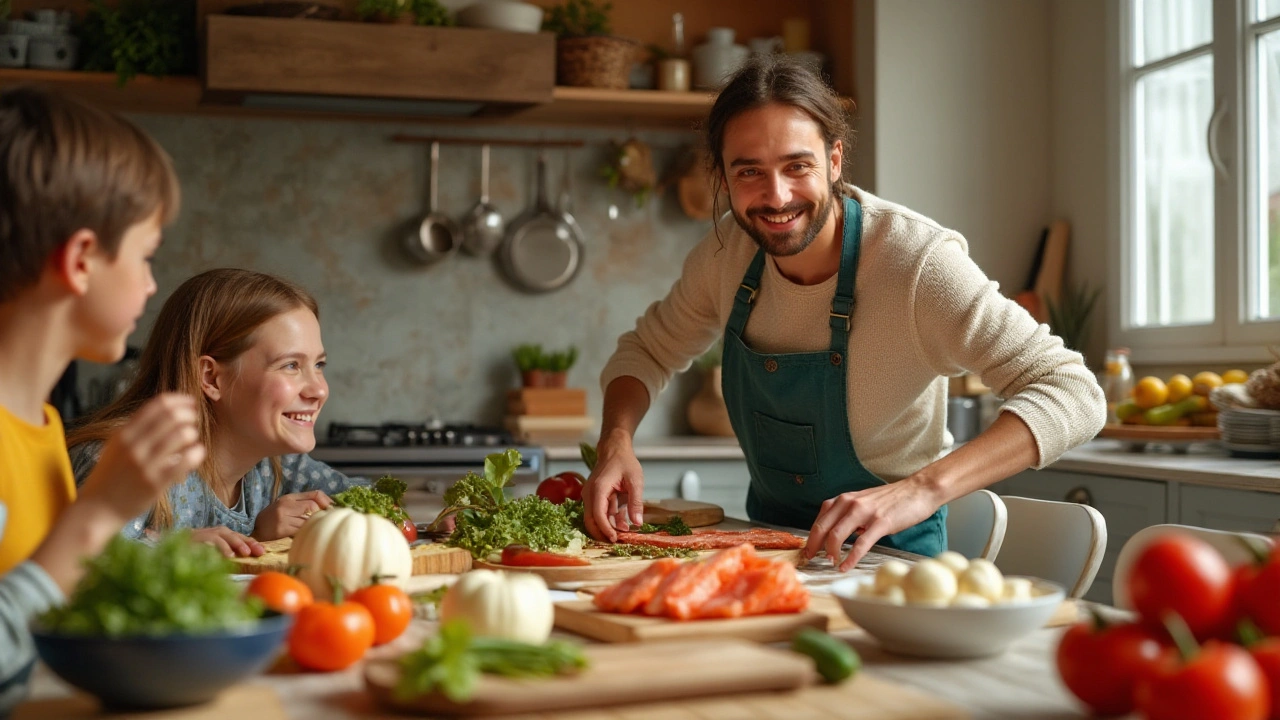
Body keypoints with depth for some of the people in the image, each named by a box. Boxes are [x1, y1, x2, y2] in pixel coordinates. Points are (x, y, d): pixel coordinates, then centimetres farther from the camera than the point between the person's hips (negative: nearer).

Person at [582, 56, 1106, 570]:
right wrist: (616, 443, -14)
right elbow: (647, 351, 8)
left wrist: (922, 488, -45)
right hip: (768, 538, 4)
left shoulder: (916, 261, -25)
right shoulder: (728, 249, -8)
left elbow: (1072, 394, -31)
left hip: (885, 553, -4)